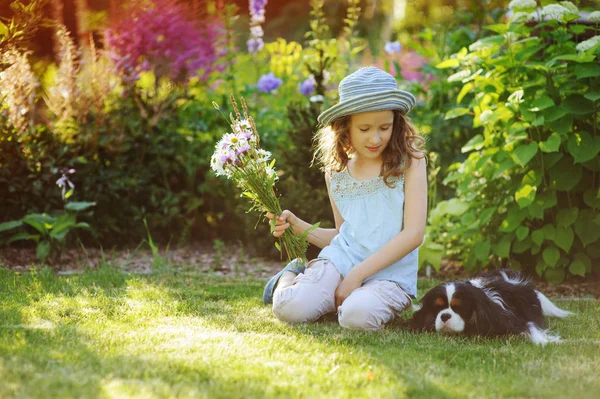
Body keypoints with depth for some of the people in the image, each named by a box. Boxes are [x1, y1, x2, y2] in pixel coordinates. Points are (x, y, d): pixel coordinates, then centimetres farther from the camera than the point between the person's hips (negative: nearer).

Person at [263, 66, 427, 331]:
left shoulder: (410, 161, -4)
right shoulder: (336, 171, 9)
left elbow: (414, 233, -11)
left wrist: (357, 274, -14)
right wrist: (297, 226, 2)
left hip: (391, 272, -3)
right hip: (342, 258, 3)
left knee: (358, 316, -35)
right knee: (290, 309, -24)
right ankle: (290, 276, 10)